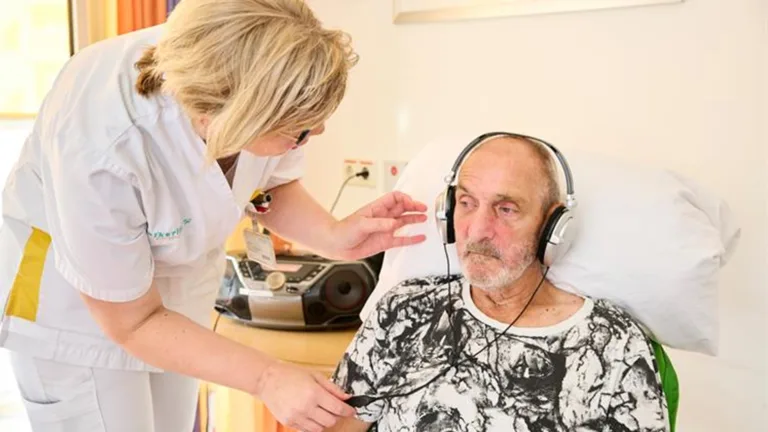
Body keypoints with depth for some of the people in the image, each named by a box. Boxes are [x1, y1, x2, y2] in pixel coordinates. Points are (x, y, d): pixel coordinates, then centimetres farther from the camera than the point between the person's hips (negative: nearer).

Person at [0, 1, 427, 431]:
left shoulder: (268, 80, -26)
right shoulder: (100, 151, -39)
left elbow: (274, 185, -3)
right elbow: (132, 321, -23)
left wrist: (334, 237, -21)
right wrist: (268, 378, -26)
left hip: (177, 276, 5)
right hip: (75, 305, -4)